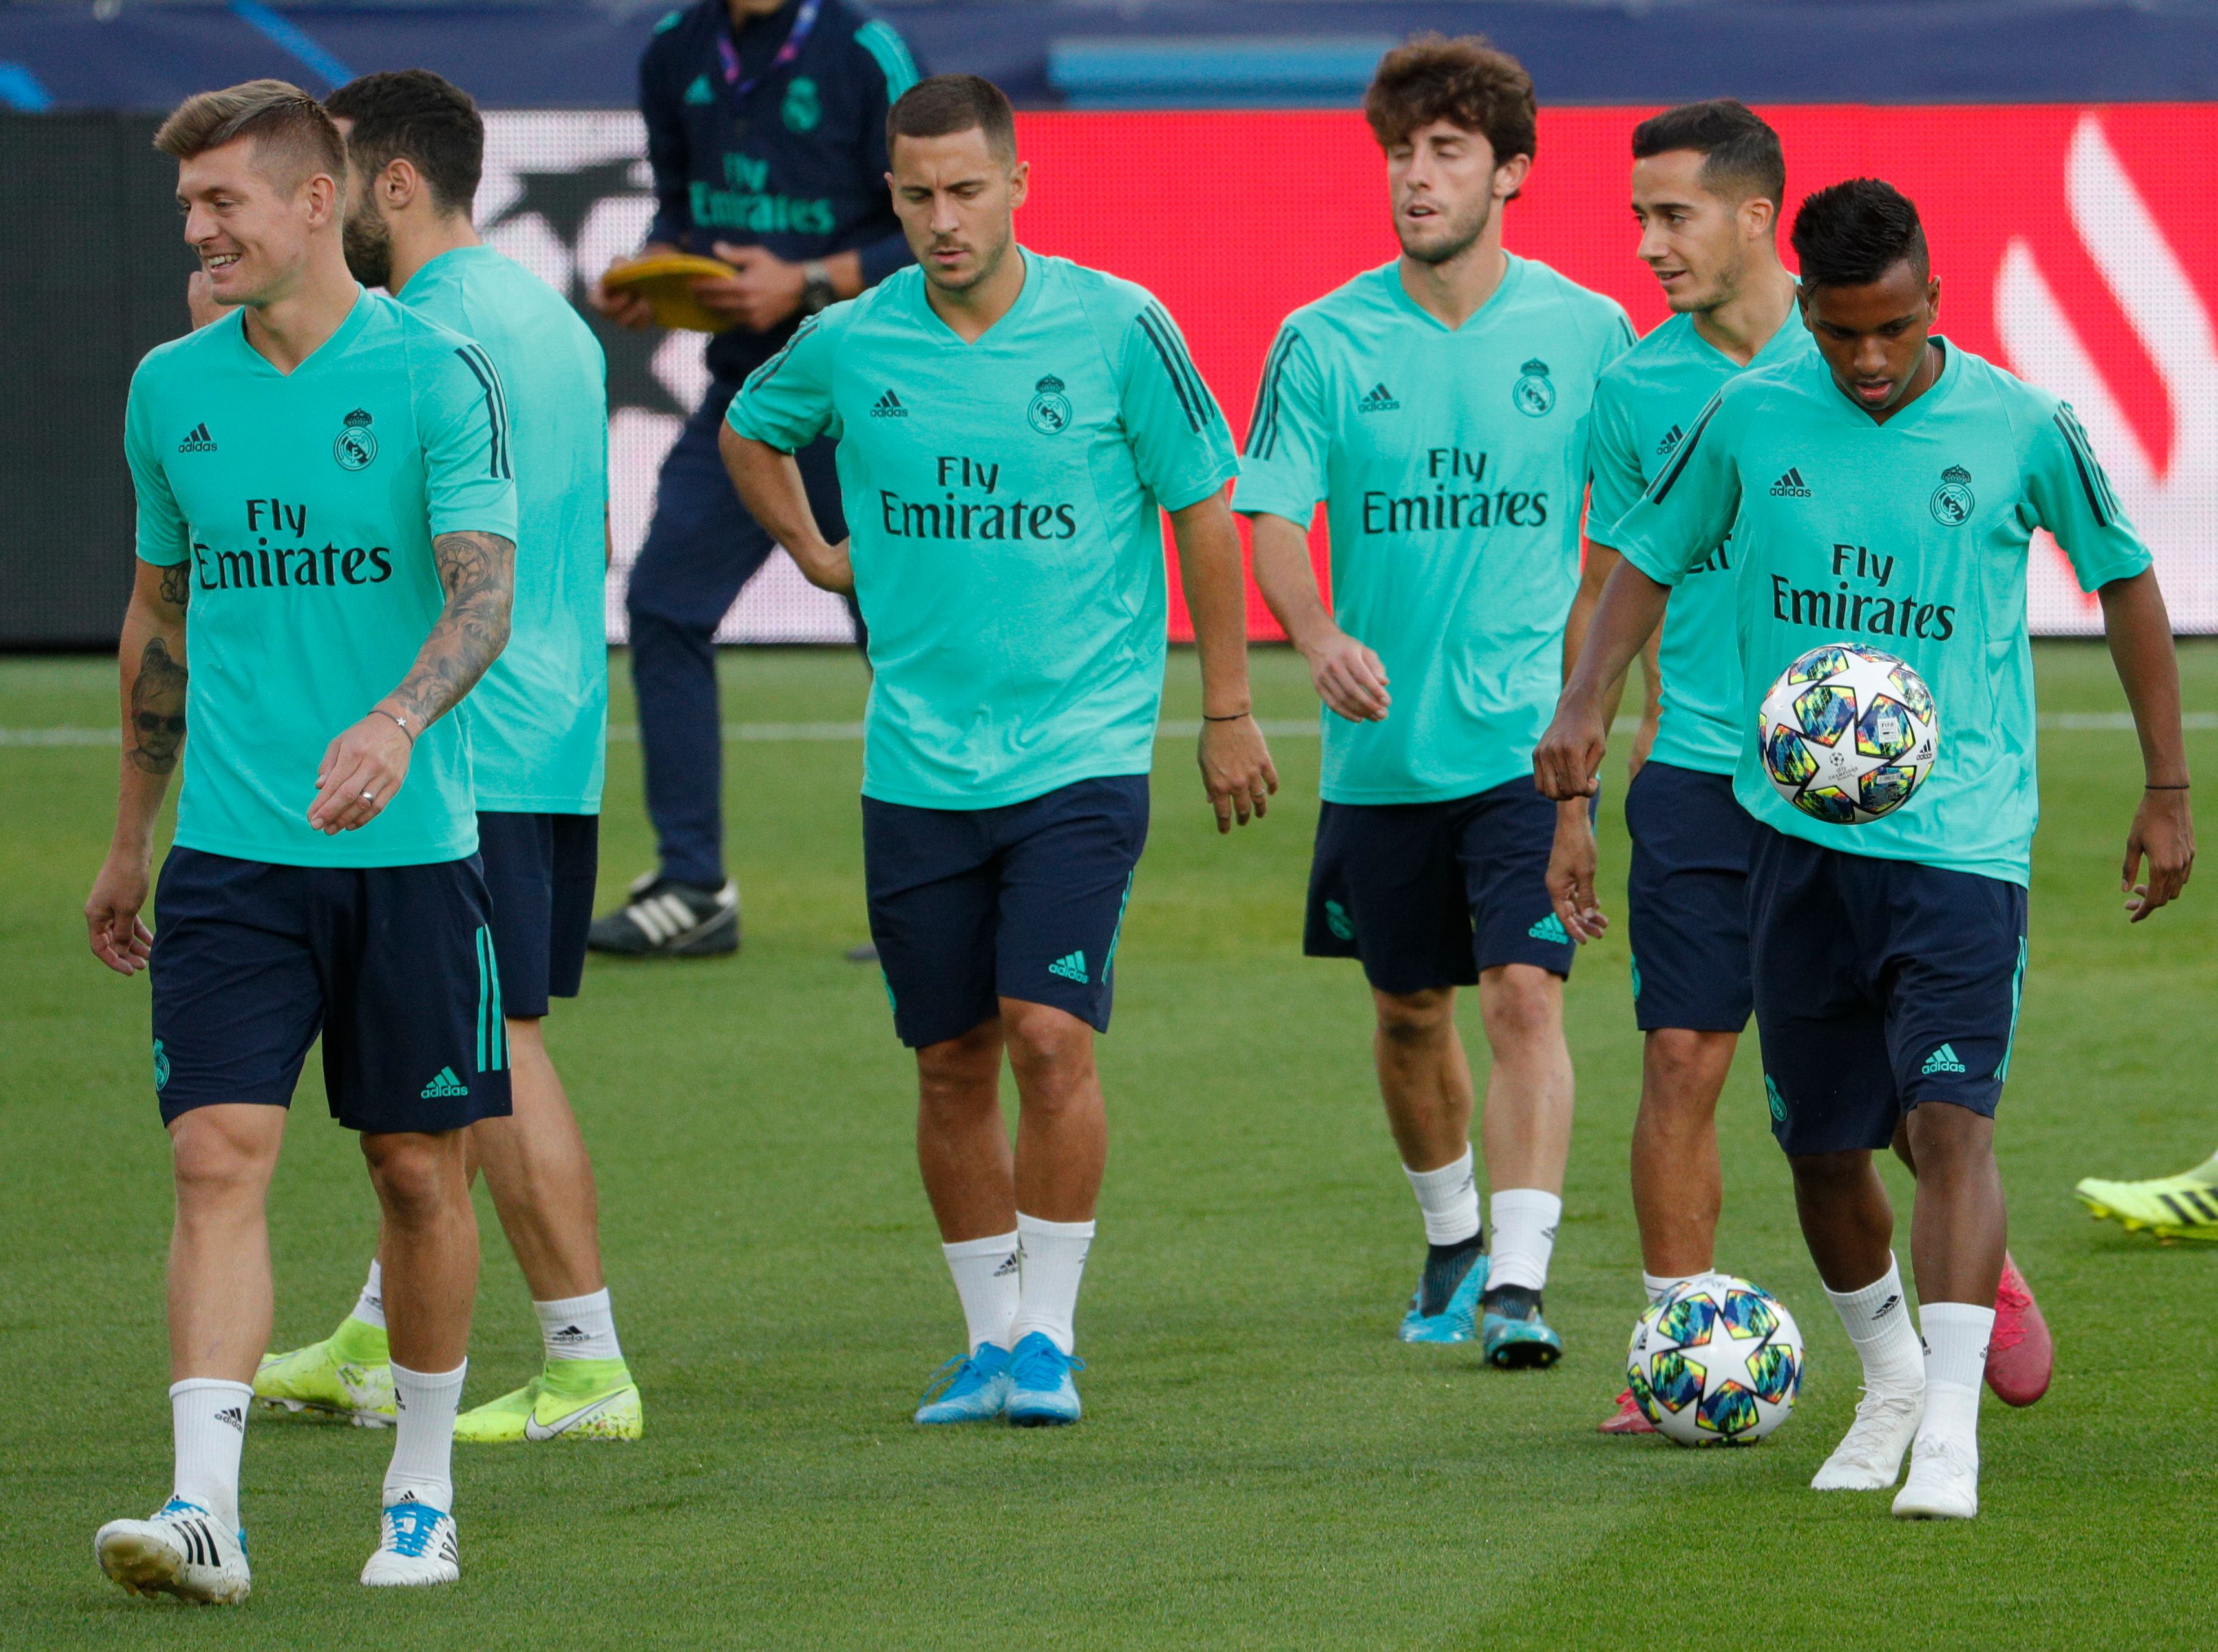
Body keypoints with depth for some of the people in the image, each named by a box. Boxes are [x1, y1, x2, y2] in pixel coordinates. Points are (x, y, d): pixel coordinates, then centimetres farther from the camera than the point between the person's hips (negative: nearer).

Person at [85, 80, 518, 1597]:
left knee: (419, 1170, 6)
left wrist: (396, 721, -34)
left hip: (409, 848, -2)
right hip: (229, 852, 2)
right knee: (220, 1160, -11)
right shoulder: (171, 389, 8)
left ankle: (423, 1494, 23)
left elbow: (483, 592, -15)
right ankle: (205, 1507, -18)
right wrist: (132, 838, 23)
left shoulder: (434, 375, -5)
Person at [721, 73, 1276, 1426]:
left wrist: (1228, 710, 5)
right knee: (953, 1061, 6)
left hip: (1083, 752, -3)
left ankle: (1050, 1333, -3)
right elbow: (750, 433, 24)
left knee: (1050, 1033, -14)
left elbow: (1204, 511, 3)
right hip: (918, 763, 3)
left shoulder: (1116, 329, -7)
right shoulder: (850, 344, 1)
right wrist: (820, 557, 12)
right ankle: (991, 1339, 18)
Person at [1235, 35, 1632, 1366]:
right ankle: (1452, 1240, 36)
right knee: (1411, 1008, 14)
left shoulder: (1585, 332, -1)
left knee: (1525, 994, -15)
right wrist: (1318, 636, -26)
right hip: (1383, 742, 2)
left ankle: (1519, 1281, -19)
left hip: (1529, 738, -2)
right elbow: (1271, 515, -7)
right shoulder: (1326, 342, -1)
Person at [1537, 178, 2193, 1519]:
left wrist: (2168, 790, 10)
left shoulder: (2020, 428, -5)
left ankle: (1952, 1429, -22)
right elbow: (1651, 560, 13)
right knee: (1823, 1146, 10)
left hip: (1963, 837, -3)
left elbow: (2125, 580, 8)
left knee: (1952, 1117, -18)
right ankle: (1891, 1379, 34)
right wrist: (1587, 702, -5)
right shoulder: (1750, 421, 0)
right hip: (1796, 834, 3)